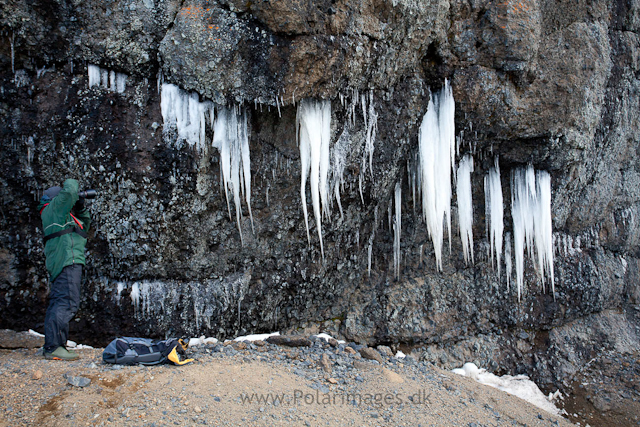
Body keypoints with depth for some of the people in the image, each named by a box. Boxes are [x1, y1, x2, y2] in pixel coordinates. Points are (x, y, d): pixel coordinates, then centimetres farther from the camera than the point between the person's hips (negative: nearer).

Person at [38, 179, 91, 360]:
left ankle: (52, 346, 12)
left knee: (57, 304, 9)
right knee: (67, 303, -16)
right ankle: (53, 346, -19)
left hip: (59, 264, 11)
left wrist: (81, 208, 19)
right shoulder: (54, 206, 0)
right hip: (67, 261, -11)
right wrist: (71, 182, 6)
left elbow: (85, 224, 33)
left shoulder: (61, 213, 27)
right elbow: (69, 191, -16)